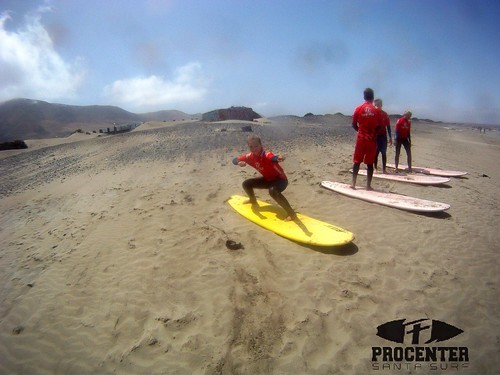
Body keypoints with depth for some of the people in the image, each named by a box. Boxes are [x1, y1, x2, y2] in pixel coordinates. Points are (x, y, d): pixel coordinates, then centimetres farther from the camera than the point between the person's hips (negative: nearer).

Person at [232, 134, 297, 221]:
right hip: (268, 179, 8)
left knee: (273, 191, -41)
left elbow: (273, 158, -56)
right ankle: (253, 200, 37)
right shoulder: (250, 156, -11)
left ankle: (292, 214, -31)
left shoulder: (267, 155, -32)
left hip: (280, 179, -7)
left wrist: (278, 158, -81)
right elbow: (234, 160, -4)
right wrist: (239, 163, -28)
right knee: (246, 184, 7)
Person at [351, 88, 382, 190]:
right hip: (372, 139, 0)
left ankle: (353, 183, 5)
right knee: (370, 163, 4)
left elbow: (354, 125, 0)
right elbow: (379, 126, -2)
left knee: (357, 161, 8)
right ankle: (368, 185, 6)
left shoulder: (358, 108, -2)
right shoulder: (376, 110, -3)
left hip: (361, 138, 0)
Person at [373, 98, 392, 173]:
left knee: (384, 153, 2)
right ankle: (375, 168, 11)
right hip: (375, 136, -1)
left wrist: (390, 137, 3)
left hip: (383, 136, 1)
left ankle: (384, 169, 7)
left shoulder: (385, 114, 4)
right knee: (375, 153, 2)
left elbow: (388, 126, 7)